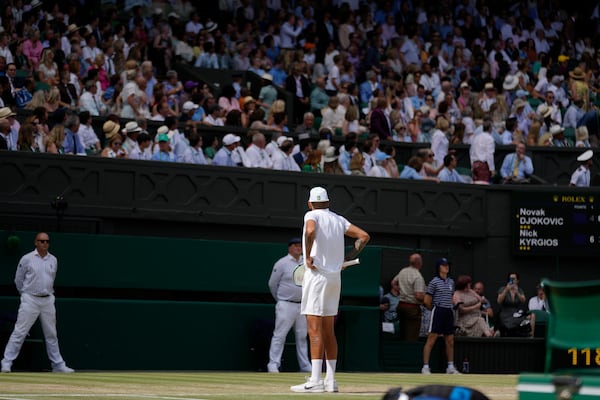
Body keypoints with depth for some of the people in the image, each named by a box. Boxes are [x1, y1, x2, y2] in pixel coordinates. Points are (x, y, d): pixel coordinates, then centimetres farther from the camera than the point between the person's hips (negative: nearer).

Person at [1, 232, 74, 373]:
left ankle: (58, 365, 16)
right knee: (19, 332, -8)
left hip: (48, 300, 4)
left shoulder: (53, 260, 8)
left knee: (51, 334, 10)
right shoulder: (27, 259, -4)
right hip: (30, 300, -4)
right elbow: (18, 280, 6)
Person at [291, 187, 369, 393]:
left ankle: (315, 381, -16)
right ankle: (330, 380, 11)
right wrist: (348, 257, 12)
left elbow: (310, 231, -27)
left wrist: (308, 256, -17)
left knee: (314, 330, -10)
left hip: (317, 274, -7)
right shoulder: (338, 219, 15)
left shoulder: (312, 215, -4)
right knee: (328, 331, 12)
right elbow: (364, 236, 11)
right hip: (335, 277, 7)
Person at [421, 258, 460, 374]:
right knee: (431, 339, -8)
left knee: (450, 341, 9)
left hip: (449, 312, 6)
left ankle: (451, 367, 18)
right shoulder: (434, 282, -7)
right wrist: (434, 308, 6)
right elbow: (426, 301, -7)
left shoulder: (451, 282, 13)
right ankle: (425, 367, -8)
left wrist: (451, 307, 12)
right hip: (438, 312, -6)